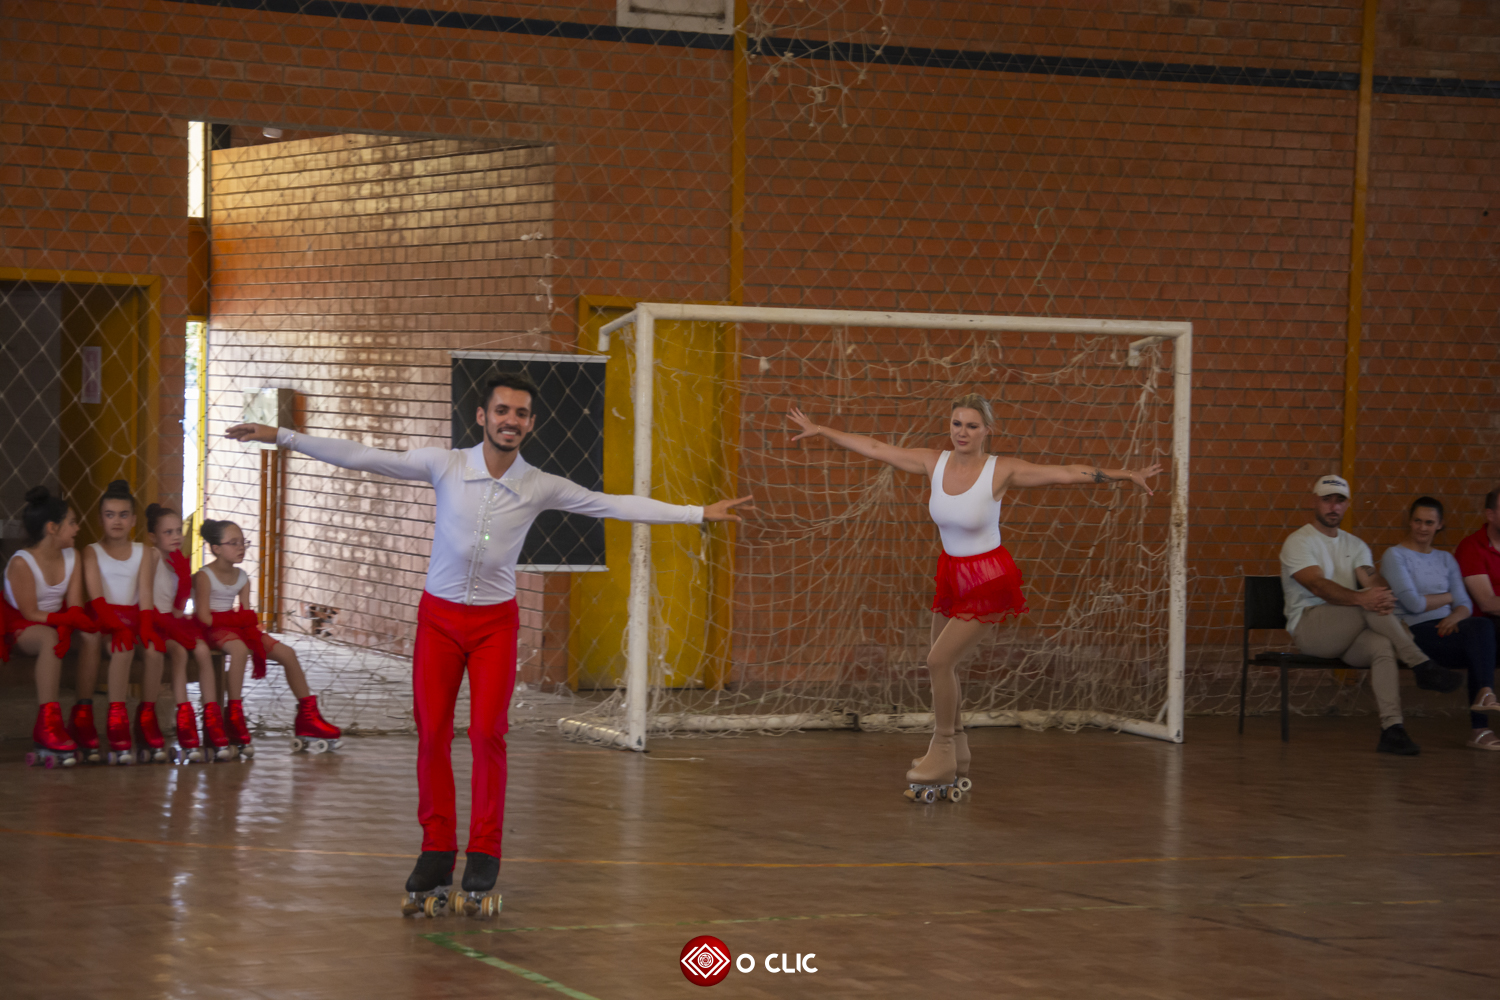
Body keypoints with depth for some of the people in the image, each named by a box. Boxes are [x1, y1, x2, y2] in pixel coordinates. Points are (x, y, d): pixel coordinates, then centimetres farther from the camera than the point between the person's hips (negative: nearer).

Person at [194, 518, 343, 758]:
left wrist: (249, 626, -13)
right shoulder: (204, 576, -8)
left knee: (287, 653, -4)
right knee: (239, 649, -41)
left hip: (239, 628, 8)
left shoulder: (242, 577, 13)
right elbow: (204, 616, -15)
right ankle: (234, 716, -35)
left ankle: (308, 717, 3)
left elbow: (246, 615, 9)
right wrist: (238, 622, -14)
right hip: (213, 630, -8)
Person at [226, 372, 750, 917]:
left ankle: (483, 862, 0)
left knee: (487, 734, -8)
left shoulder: (541, 487, -4)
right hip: (439, 615, 0)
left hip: (495, 621, 0)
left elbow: (615, 506, 1)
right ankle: (436, 853, 8)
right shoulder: (445, 466, -7)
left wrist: (700, 513, 1)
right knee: (431, 734, -1)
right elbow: (362, 458, -7)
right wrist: (283, 437, -11)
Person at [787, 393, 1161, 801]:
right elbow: (875, 449, 2)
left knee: (939, 660, -13)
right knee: (941, 665, 10)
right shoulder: (934, 463, -4)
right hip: (951, 572, 6)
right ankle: (955, 764, 25)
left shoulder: (1002, 470, -16)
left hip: (987, 580, -6)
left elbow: (1067, 473, -16)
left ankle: (942, 752, 2)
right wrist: (820, 430, 4)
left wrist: (1127, 475, -20)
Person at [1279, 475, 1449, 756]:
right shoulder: (1298, 542, 1)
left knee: (1382, 646, -30)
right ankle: (1421, 664, -29)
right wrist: (1361, 598, -35)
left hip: (1347, 634, 5)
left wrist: (1385, 594, -27)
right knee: (1370, 603, -30)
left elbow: (1371, 578, 0)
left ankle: (1392, 728, -40)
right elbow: (1318, 586, -18)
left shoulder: (1355, 545, 21)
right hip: (1308, 626, -5)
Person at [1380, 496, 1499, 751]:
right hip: (1416, 632, -5)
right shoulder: (1395, 556, 4)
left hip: (1447, 628, 5)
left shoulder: (1445, 559, 23)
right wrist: (1448, 597, 7)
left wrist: (1456, 616, -10)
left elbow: (1465, 604, 14)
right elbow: (1413, 603, -8)